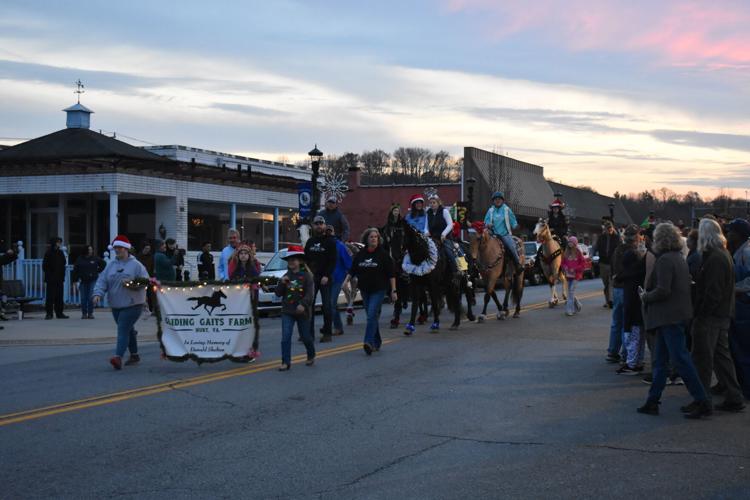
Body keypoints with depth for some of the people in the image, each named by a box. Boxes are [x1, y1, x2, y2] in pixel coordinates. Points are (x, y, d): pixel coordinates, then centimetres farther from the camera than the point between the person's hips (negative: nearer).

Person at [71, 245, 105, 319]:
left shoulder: (95, 258, 2)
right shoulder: (80, 259, 1)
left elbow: (103, 264, 17)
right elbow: (75, 270, 1)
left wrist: (98, 271, 8)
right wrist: (74, 280, -5)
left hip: (93, 280, 0)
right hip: (83, 281, 0)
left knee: (91, 298, -5)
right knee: (83, 298, 2)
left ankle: (90, 313, 4)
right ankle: (84, 313, 11)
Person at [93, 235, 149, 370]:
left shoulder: (136, 265, -4)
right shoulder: (111, 265, 9)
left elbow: (145, 281, -7)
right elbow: (102, 280, 1)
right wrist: (98, 293, -15)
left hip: (132, 304, -6)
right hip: (116, 304, 6)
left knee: (123, 330, -16)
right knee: (128, 330, 17)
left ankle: (118, 357, -24)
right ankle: (134, 355, 30)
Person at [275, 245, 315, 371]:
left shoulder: (306, 276, -7)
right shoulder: (287, 276, 8)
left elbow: (310, 293, -15)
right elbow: (278, 293, 5)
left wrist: (303, 304, -29)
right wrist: (282, 283, -11)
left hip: (302, 311, -3)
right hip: (287, 311, 3)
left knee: (305, 336, 11)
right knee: (285, 337, -7)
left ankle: (311, 356, 36)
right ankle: (286, 362, -5)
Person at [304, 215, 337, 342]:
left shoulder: (330, 241, -1)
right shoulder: (310, 242, 14)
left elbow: (333, 261, -7)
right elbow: (306, 259, 15)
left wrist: (326, 276, -16)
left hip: (325, 278, -4)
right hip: (311, 277, 4)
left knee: (326, 306, -2)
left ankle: (327, 333, 3)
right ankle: (309, 333, 2)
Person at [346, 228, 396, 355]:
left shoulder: (383, 254, -4)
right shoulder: (360, 255, 8)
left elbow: (391, 274, -4)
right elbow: (352, 271, 13)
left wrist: (393, 291, -8)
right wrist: (346, 281, -3)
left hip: (379, 290, -5)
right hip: (365, 291, 5)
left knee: (372, 315, -16)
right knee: (372, 316, 12)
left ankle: (369, 342, -22)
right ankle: (377, 342, 24)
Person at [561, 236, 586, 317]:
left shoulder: (578, 253, -7)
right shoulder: (566, 253, 6)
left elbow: (583, 264, -6)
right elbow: (563, 262, 15)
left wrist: (575, 269, -14)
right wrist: (565, 267, -6)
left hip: (576, 274, -6)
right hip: (568, 274, 6)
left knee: (571, 291, -12)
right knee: (570, 292, 10)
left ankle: (570, 309, -11)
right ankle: (577, 306, 29)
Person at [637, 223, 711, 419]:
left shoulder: (665, 260, -15)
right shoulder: (679, 258, 14)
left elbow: (663, 291, -23)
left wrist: (645, 296, -5)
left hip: (670, 317, -10)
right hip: (677, 313, 10)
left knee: (680, 359, -7)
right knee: (659, 361, 13)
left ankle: (703, 402, -5)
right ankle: (652, 402, 17)